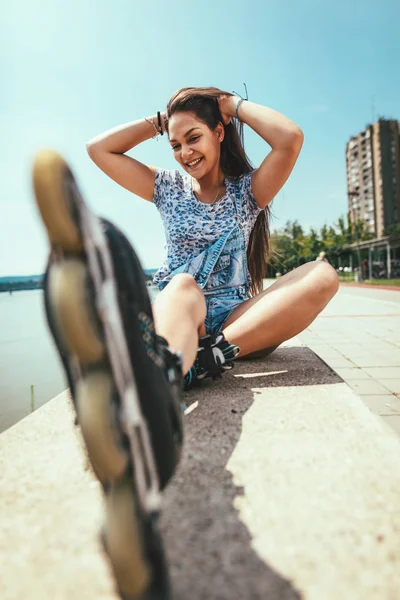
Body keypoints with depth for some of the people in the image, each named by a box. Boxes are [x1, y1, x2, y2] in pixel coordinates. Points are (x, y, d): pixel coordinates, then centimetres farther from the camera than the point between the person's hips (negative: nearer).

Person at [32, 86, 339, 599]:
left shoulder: (249, 189, 11)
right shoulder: (168, 188, 17)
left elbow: (291, 138, -9)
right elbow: (99, 149, 13)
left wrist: (234, 105, 6)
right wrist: (159, 121, 14)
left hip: (241, 323, 1)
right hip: (179, 312, 0)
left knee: (323, 275, -23)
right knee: (182, 286, -36)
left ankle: (204, 362, -45)